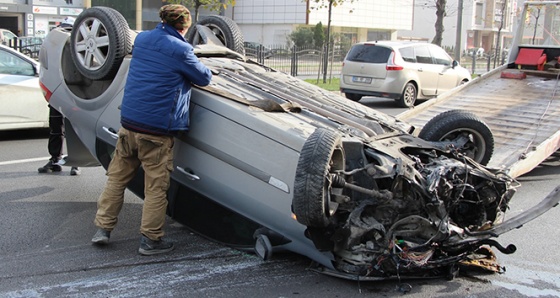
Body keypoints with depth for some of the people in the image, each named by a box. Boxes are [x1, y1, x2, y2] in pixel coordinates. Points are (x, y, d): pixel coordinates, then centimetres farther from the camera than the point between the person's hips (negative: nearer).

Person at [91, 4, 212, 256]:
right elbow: (205, 78, 2)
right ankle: (150, 239, 11)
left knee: (117, 177, 17)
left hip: (128, 122, 6)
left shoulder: (141, 39, 9)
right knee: (156, 186, 4)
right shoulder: (180, 50, -10)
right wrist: (193, 66, 22)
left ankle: (103, 228, 22)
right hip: (157, 129, -6)